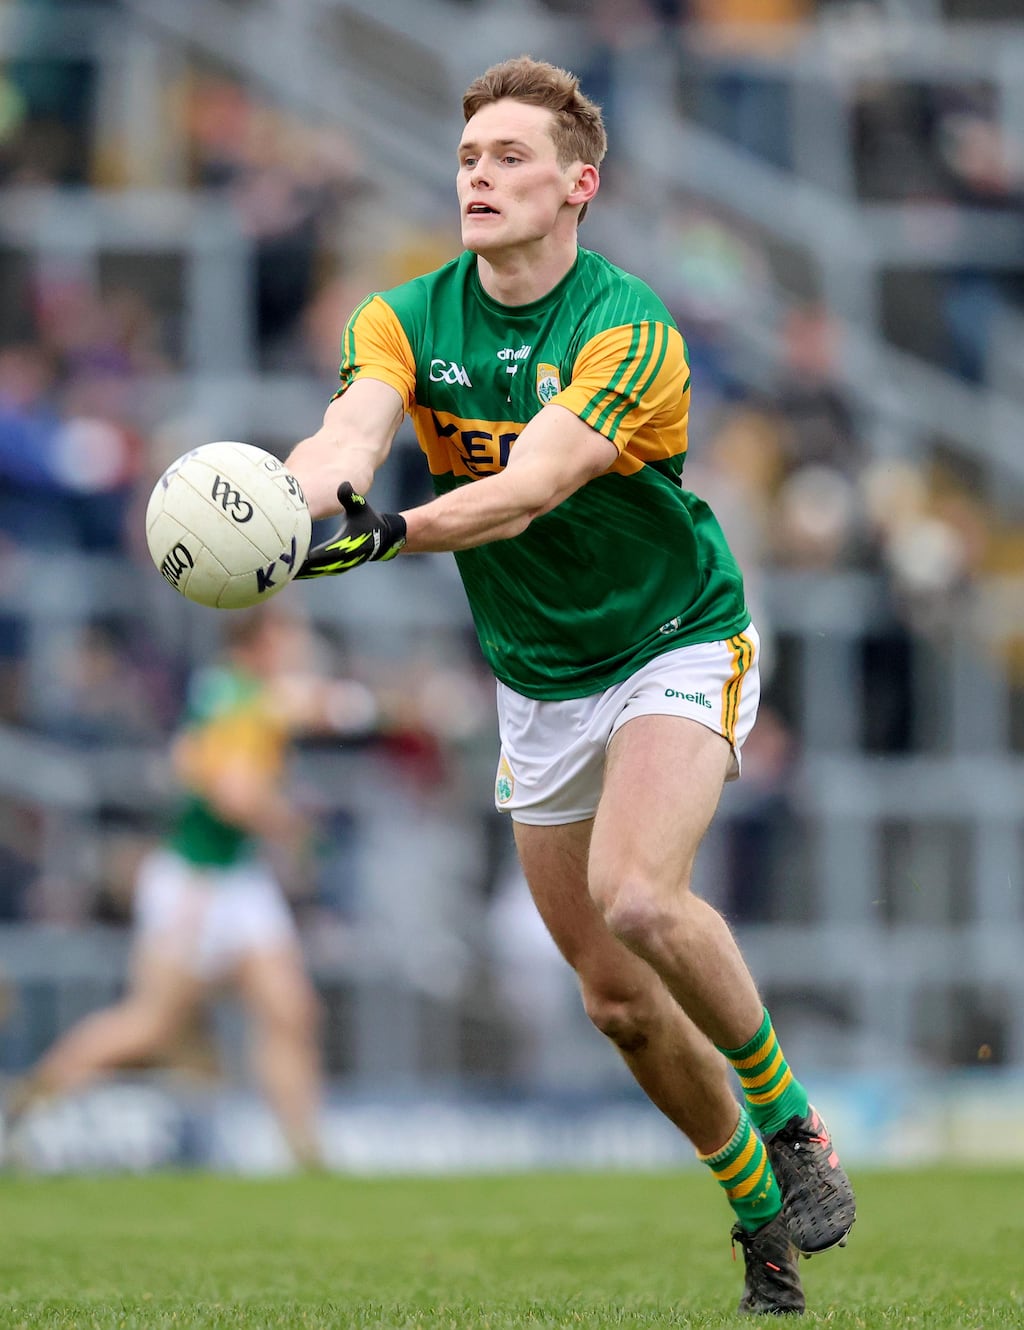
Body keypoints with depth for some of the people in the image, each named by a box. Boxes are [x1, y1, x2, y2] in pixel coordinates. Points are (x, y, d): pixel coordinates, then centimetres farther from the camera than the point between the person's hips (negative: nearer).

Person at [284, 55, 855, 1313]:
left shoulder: (629, 329, -21)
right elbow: (351, 432, -27)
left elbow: (529, 486, -35)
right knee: (617, 999, 5)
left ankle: (792, 1127, -9)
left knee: (636, 898, -30)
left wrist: (387, 535, -53)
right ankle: (766, 1227, 23)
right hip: (536, 681, 5)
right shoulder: (404, 321, -6)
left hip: (677, 646, -5)